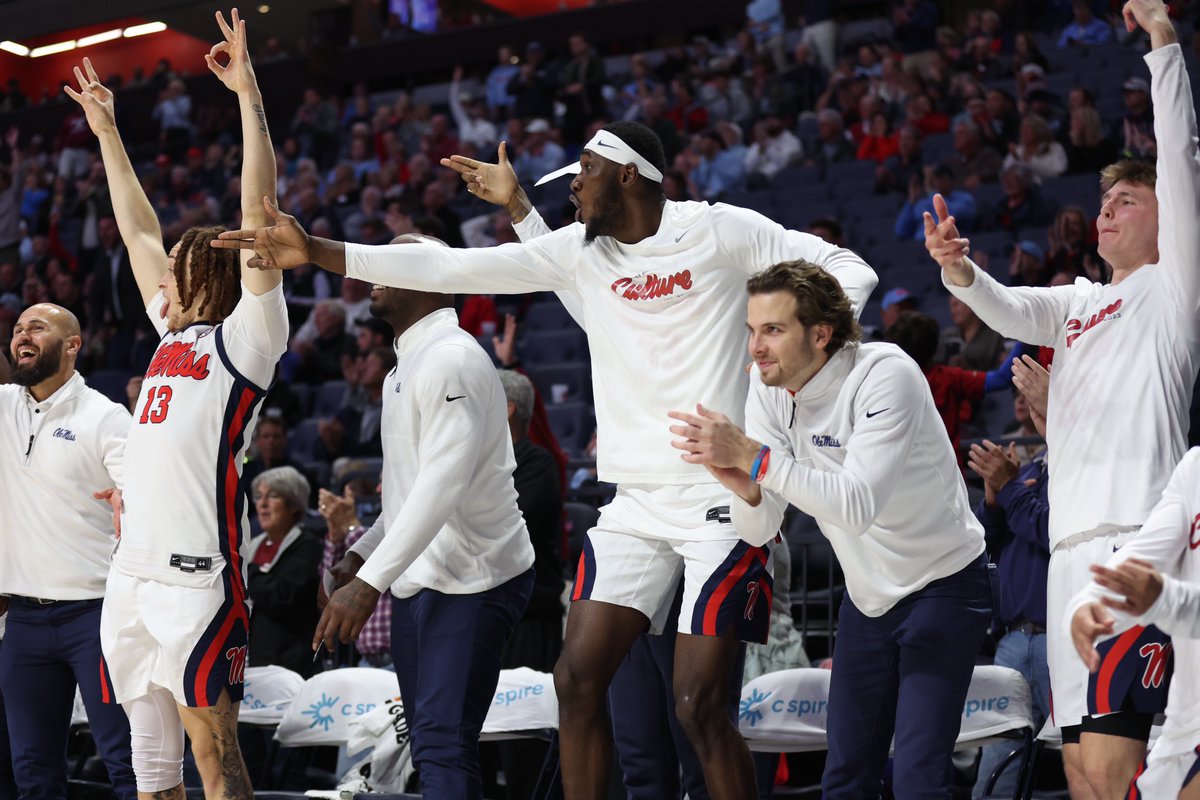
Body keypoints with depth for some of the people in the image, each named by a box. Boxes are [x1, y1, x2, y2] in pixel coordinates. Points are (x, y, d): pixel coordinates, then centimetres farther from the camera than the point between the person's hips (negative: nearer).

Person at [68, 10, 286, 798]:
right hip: (132, 574, 8)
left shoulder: (247, 339, 0)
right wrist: (106, 129, 35)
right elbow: (138, 228, 29)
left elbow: (258, 211, -7)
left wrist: (248, 93, -9)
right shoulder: (175, 333, 20)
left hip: (198, 575, -8)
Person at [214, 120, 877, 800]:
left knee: (700, 705, -9)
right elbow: (452, 269, 3)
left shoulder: (720, 230, -4)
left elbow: (849, 270, 0)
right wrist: (317, 252, -3)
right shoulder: (582, 249, 7)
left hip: (721, 505, -5)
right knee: (578, 678, -1)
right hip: (637, 507, 5)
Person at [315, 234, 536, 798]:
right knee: (429, 745, 10)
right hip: (415, 580, 10)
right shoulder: (405, 367, 18)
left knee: (443, 746, -18)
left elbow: (443, 484, -25)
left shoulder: (451, 360, -15)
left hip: (471, 581, -10)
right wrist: (359, 555, 12)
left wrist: (370, 581, -28)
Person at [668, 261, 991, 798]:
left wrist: (752, 455, -41)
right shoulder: (767, 387, -6)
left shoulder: (885, 375, -25)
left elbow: (858, 505, -37)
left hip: (943, 587, -6)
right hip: (868, 593, 7)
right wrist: (745, 489, -31)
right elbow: (760, 530, -8)